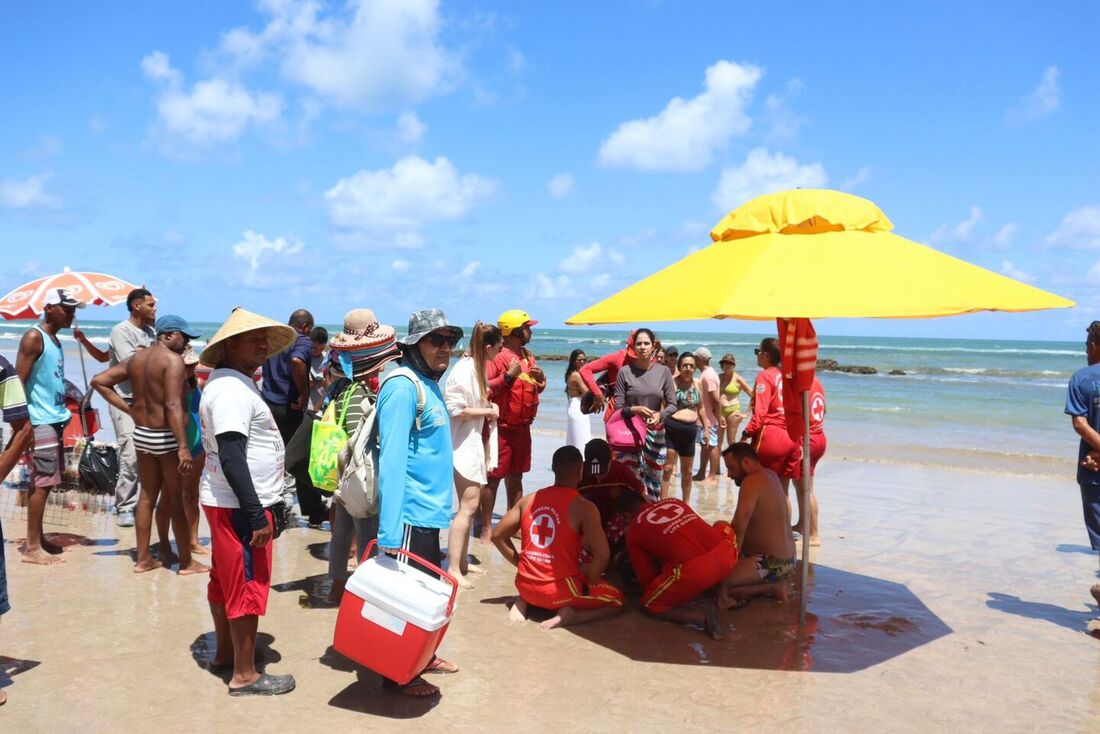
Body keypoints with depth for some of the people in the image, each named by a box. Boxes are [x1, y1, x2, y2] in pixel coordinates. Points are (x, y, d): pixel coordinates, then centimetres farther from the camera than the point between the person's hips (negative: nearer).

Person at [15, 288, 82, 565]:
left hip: (54, 420, 9)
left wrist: (64, 411, 20)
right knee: (41, 483, -6)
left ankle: (38, 539, 23)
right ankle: (32, 548, 0)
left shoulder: (54, 339, 15)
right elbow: (18, 382, -16)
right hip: (40, 423, -9)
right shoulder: (33, 337, -12)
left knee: (45, 483, 14)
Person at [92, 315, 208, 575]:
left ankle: (143, 559, 22)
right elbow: (173, 406, -25)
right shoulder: (173, 359, -16)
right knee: (176, 499, 2)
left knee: (147, 496, 15)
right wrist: (183, 447, -27)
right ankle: (186, 562, 11)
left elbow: (98, 381, 12)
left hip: (141, 434, 7)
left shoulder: (136, 359, 9)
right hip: (166, 437, -7)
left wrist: (128, 409, 9)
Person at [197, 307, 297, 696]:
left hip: (226, 501, 10)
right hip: (238, 506, -10)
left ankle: (224, 655, 32)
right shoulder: (232, 389, -19)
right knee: (247, 586, -3)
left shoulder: (230, 383, 14)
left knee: (226, 581, 19)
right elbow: (231, 458, -26)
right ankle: (245, 675, 7)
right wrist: (256, 513, -25)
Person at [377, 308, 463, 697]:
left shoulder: (429, 384, 11)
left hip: (429, 508, 10)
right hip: (411, 512, -10)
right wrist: (389, 532, -27)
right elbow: (392, 460, -24)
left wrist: (439, 502, 16)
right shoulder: (403, 387, -18)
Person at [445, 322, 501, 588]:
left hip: (477, 444, 10)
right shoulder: (464, 369, -17)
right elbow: (455, 409, -22)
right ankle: (453, 569, -7)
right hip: (464, 445, -10)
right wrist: (488, 410, -13)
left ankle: (462, 561, 23)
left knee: (470, 505, 14)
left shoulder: (478, 367, 11)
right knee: (468, 506, -10)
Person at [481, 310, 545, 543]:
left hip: (523, 427, 8)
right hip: (502, 428, -8)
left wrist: (540, 378, 2)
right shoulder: (497, 357, -13)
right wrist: (509, 375, -23)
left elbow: (538, 388, 23)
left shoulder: (528, 357, 13)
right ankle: (486, 527, 4)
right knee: (493, 477, -2)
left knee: (515, 476, 16)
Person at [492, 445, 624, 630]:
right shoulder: (585, 508, -13)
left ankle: (524, 601, 11)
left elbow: (497, 536, 9)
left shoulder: (528, 500, 2)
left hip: (526, 585, 6)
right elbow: (602, 556, -21)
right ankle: (569, 615, -8)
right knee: (617, 601, 15)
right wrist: (588, 582, -4)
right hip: (560, 591, -5)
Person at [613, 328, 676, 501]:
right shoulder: (625, 371, -4)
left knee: (654, 477, 6)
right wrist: (634, 410, -23)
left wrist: (660, 415, -18)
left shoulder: (663, 371, 2)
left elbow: (673, 404, 2)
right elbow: (618, 407, -4)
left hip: (655, 432, 2)